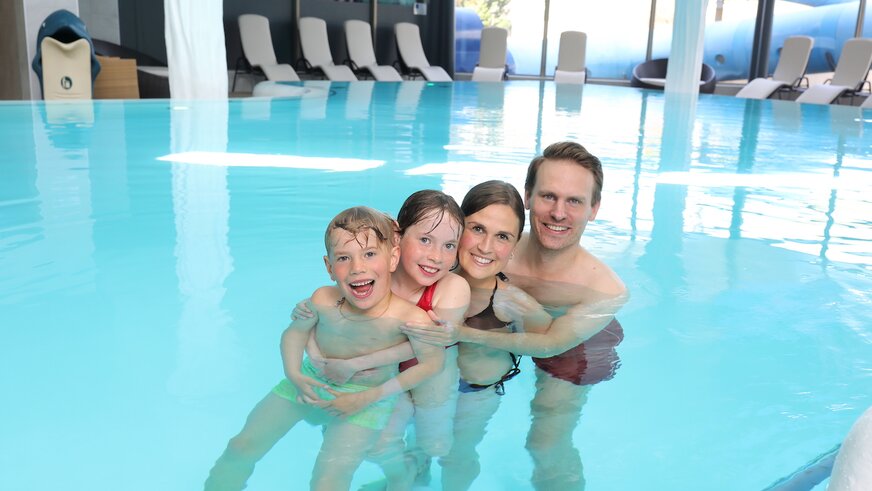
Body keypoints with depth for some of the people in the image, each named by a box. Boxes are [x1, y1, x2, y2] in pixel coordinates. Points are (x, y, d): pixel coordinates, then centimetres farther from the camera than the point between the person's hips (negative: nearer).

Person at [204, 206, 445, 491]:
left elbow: (432, 362, -17)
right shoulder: (323, 301, -23)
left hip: (367, 396, -3)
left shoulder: (409, 318, -32)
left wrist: (367, 398, -18)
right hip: (311, 380, 3)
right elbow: (296, 331, -2)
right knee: (242, 448, 2)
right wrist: (294, 375, -18)